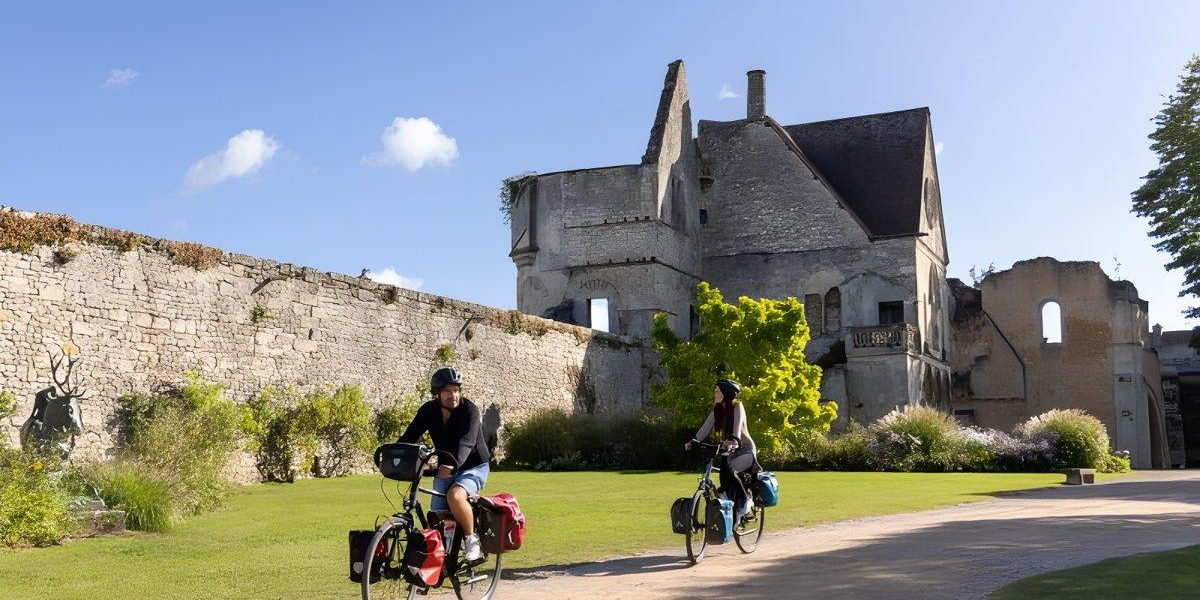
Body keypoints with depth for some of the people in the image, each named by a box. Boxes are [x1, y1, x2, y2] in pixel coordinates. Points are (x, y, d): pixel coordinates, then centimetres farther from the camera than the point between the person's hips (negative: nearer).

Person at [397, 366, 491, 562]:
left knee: (455, 496, -33)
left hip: (473, 466, -5)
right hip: (445, 469, 5)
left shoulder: (469, 410, -20)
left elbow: (466, 442, -35)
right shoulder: (429, 410, -5)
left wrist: (453, 464, -53)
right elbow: (410, 436, -13)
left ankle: (471, 538, -12)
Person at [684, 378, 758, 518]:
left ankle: (745, 500, -14)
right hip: (729, 450, 7)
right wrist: (693, 441, -19)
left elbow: (738, 425, -32)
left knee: (727, 469, -32)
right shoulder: (717, 410, 5)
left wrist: (733, 440, -50)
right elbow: (705, 428, -3)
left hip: (745, 450, -7)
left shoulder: (737, 407, -13)